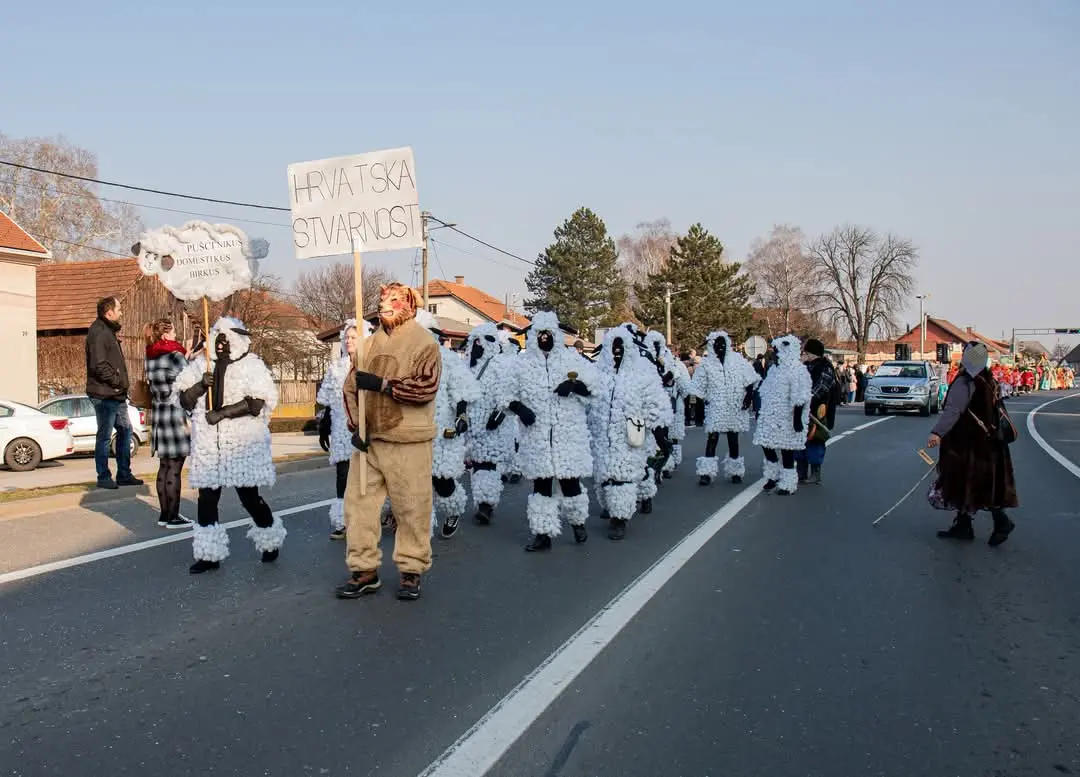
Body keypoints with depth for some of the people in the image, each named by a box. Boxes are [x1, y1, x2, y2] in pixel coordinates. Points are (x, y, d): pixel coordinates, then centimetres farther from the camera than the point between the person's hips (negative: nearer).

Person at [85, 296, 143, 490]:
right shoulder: (98, 333, -15)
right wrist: (117, 381, -16)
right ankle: (103, 477, 7)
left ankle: (124, 475, 20)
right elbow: (99, 365, -23)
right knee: (104, 435, -2)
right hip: (104, 394, -10)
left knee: (125, 430, 13)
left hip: (116, 394, 10)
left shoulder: (109, 331, 17)